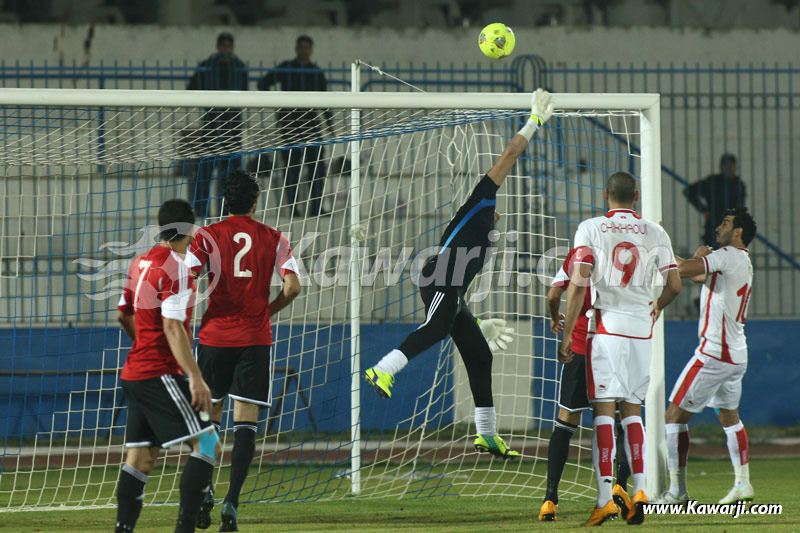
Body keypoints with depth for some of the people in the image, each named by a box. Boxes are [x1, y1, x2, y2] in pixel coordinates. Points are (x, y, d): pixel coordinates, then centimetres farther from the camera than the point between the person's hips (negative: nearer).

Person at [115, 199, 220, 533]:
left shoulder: (141, 263, 13)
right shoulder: (175, 268, -13)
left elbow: (124, 315, 24)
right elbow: (172, 328, -20)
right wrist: (195, 378, -22)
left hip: (134, 374, 9)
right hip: (161, 375, -9)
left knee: (140, 458, 9)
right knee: (207, 444, -10)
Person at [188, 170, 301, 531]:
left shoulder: (207, 236, 0)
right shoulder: (273, 239, 3)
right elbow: (292, 286, -5)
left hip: (215, 336, 0)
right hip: (255, 339, 0)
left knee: (209, 416, 14)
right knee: (245, 422, 0)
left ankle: (203, 492, 1)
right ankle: (232, 501, -11)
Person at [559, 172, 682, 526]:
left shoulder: (590, 229, -2)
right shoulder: (655, 233, 6)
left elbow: (579, 283, -9)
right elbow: (674, 286, 5)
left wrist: (567, 334, -5)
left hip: (606, 326, -3)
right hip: (641, 328, 3)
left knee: (604, 411, -4)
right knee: (632, 410, 12)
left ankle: (605, 499, -11)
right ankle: (639, 489, -1)